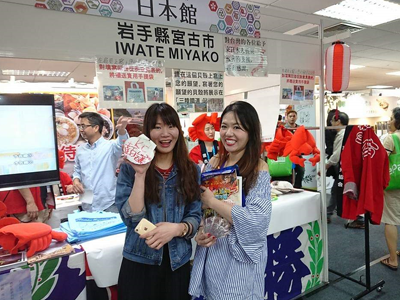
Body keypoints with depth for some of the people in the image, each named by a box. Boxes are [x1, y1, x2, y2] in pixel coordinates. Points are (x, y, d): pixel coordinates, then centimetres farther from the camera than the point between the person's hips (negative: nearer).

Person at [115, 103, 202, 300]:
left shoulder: (191, 170, -1)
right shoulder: (130, 168, -7)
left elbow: (195, 216, -2)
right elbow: (132, 218, -15)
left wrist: (177, 228, -22)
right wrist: (140, 174, -23)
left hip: (178, 262, 2)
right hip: (139, 262, -2)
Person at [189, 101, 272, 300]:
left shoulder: (259, 169, -15)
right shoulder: (214, 162, 0)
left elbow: (257, 221, -24)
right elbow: (200, 206, 7)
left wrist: (212, 201, -21)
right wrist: (199, 232, -10)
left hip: (240, 257, -5)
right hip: (210, 253, 5)